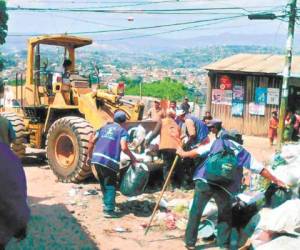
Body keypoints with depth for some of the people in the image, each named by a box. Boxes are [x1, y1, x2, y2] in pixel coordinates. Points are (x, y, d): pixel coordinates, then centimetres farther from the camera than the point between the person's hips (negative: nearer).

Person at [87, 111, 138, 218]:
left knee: (104, 184, 22)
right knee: (110, 185, 6)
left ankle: (107, 206, 33)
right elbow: (124, 147, -12)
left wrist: (89, 155, 25)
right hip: (109, 161, -6)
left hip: (96, 159, 6)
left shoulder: (104, 127, 20)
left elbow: (92, 141, 15)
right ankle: (109, 210, 2)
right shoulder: (122, 131, 4)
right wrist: (133, 158, 1)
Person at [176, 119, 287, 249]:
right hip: (224, 188, 0)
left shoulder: (217, 142, 18)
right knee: (225, 216, 20)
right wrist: (276, 180, 28)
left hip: (204, 181, 0)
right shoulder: (243, 152, 19)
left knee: (196, 212, 12)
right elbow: (260, 169, 19)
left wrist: (183, 153, 35)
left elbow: (198, 151, 17)